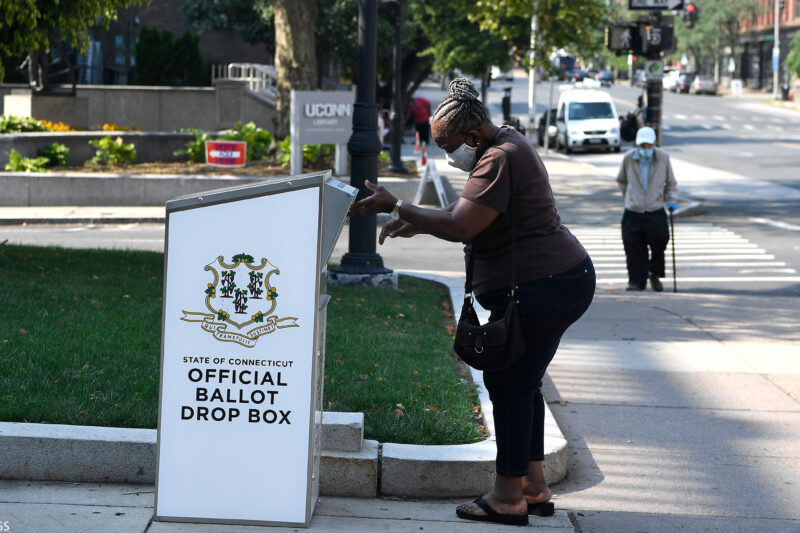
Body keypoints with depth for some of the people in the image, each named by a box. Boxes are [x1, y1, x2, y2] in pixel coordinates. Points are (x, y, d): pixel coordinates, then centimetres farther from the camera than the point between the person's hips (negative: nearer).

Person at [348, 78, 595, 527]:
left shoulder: (499, 160, -18)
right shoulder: (507, 144, 15)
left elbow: (460, 226, -25)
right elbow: (473, 217, 23)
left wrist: (396, 207, -18)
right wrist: (416, 223, 13)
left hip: (539, 290, -11)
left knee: (509, 384, -5)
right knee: (521, 383, 16)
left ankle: (508, 497, 0)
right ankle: (534, 488, 22)